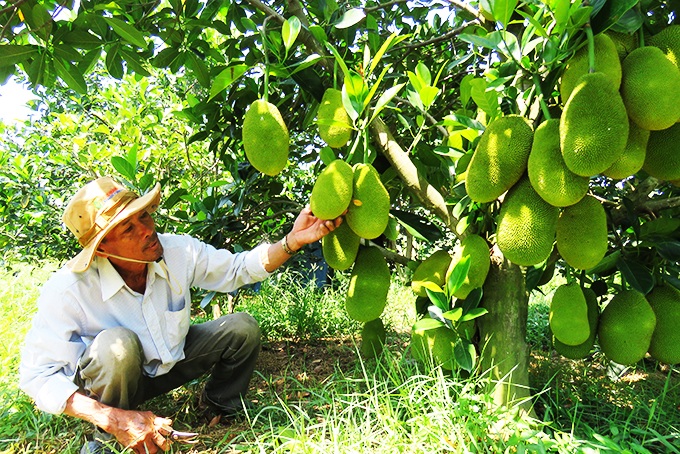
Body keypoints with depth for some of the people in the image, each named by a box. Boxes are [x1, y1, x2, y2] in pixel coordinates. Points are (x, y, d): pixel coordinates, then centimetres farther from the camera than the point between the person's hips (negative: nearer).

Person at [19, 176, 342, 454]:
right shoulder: (68, 291, -32)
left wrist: (293, 241, -33)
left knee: (241, 328, -16)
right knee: (117, 344, -38)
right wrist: (113, 419, -40)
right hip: (105, 377, -3)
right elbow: (37, 375, -27)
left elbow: (239, 268, -15)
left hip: (168, 361, 4)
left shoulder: (178, 251, -23)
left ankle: (219, 405, 13)